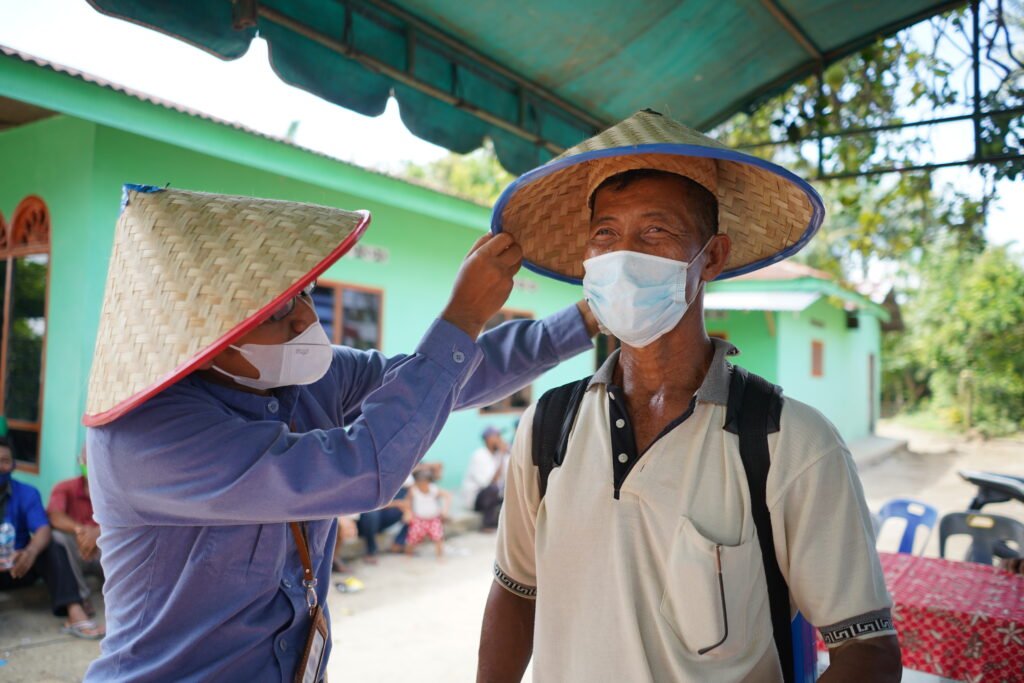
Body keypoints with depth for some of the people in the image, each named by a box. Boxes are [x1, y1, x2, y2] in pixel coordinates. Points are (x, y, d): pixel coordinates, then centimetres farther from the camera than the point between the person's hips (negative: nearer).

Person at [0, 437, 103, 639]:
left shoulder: (27, 493, 0)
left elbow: (43, 530, -14)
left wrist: (30, 552, -39)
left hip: (19, 565, 1)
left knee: (54, 551, -26)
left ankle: (75, 614, -43)